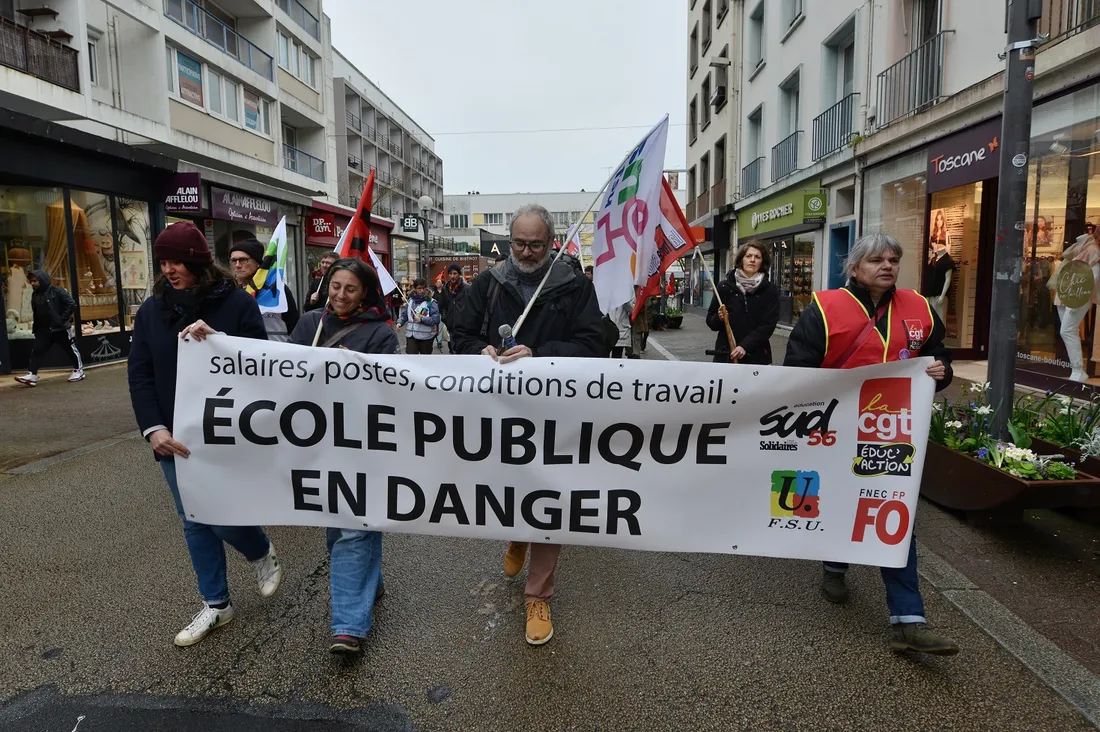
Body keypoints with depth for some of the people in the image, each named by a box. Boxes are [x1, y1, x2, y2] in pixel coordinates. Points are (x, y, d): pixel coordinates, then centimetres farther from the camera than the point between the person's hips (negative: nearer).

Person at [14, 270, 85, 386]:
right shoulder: (35, 295, 8)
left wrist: (63, 319, -15)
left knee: (71, 349, 5)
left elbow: (72, 304, -16)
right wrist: (36, 326, 10)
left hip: (61, 328, -6)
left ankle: (78, 371, 17)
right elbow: (36, 312, 19)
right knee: (37, 351, -3)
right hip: (43, 330, 6)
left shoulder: (57, 291, -11)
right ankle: (32, 375, -5)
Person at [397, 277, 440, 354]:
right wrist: (399, 322, -8)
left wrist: (422, 319, -24)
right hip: (411, 335, 2)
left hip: (426, 336, -2)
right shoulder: (410, 300, 6)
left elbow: (436, 319, -15)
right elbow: (404, 315, 11)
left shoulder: (431, 302, -8)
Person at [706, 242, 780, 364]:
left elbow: (768, 325, -6)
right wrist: (719, 318, -14)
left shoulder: (770, 290, 1)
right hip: (725, 354, 0)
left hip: (757, 356, 0)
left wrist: (745, 346, -17)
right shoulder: (724, 287, 2)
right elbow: (710, 321, 8)